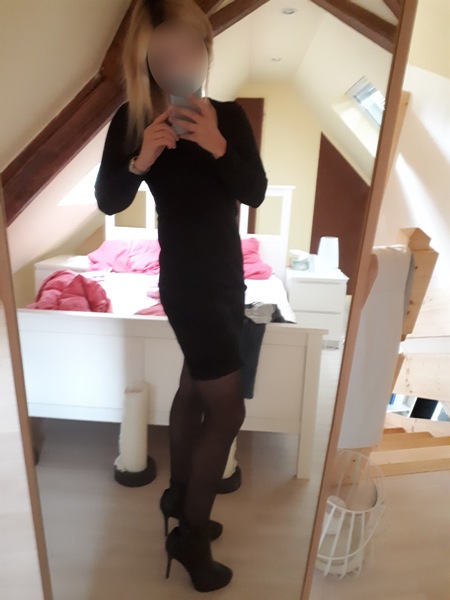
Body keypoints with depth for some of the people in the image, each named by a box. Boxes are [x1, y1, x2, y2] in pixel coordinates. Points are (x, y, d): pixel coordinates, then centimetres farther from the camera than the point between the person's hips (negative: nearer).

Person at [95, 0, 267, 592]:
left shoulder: (229, 116, 3)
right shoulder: (132, 120, -5)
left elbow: (256, 192, -6)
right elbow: (107, 202, -6)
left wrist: (218, 147, -22)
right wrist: (139, 161, -23)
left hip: (226, 274, 6)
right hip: (187, 280, -5)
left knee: (194, 390, 18)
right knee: (227, 409, -3)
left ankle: (178, 496, 42)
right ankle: (190, 536, 21)